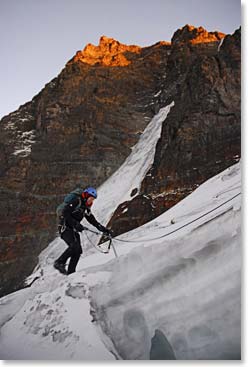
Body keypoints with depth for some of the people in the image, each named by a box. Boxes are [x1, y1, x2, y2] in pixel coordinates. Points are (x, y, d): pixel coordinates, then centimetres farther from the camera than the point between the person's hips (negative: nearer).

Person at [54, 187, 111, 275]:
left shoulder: (86, 206, 13)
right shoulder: (75, 200, -14)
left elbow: (92, 219, 17)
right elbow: (65, 214, -22)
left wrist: (102, 228, 8)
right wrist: (75, 223, -29)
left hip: (73, 229, 8)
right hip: (65, 227, -8)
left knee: (78, 251, -1)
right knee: (74, 246, -24)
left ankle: (70, 272, 5)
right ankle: (59, 263, -12)